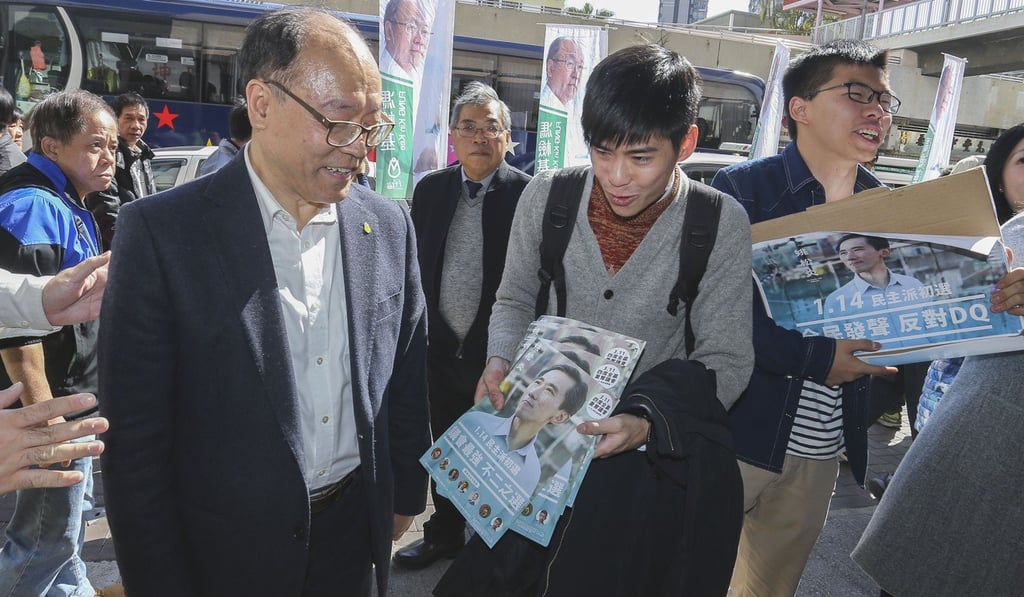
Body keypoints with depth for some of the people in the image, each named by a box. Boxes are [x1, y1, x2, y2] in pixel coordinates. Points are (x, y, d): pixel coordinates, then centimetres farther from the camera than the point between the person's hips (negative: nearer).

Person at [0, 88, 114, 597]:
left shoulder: (66, 203, 11)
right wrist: (44, 415, -27)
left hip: (76, 394, 10)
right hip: (55, 403, -10)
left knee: (69, 515, 24)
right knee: (50, 536, 4)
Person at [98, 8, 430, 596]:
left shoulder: (389, 225, -4)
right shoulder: (161, 232, -16)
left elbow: (406, 376, 4)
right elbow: (135, 435, -12)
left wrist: (405, 496, 10)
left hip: (355, 534, 3)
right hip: (226, 550, -3)